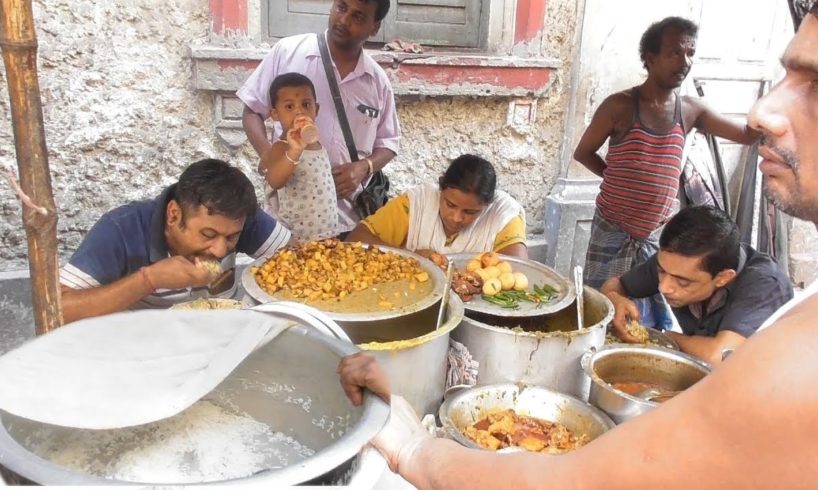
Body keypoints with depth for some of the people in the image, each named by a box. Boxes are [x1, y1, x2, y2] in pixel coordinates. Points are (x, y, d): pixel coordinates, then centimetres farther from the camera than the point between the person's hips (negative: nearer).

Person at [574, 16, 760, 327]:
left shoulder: (691, 110, 2)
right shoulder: (620, 106, -9)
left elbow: (748, 134, 7)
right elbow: (582, 152, 2)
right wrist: (619, 178, -5)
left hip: (656, 237, 4)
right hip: (612, 233, -3)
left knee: (654, 322, 9)